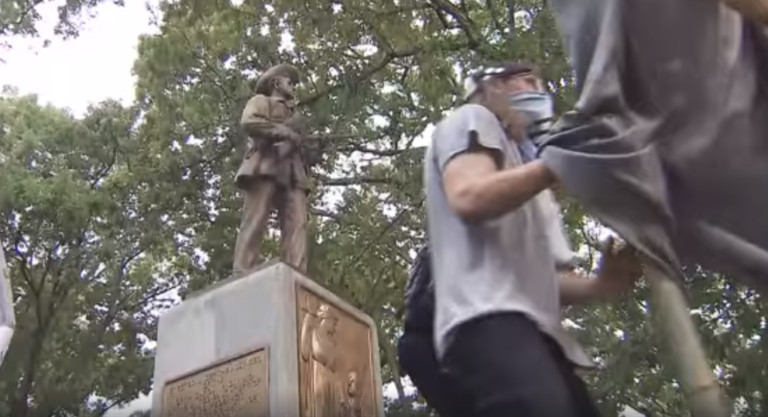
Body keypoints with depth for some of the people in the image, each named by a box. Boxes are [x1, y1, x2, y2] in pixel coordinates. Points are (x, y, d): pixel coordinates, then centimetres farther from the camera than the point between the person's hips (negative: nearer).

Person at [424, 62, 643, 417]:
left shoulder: (519, 170, 38)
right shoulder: (472, 120, 16)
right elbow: (470, 198, -8)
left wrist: (599, 285, 7)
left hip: (535, 330, 9)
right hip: (491, 321, -9)